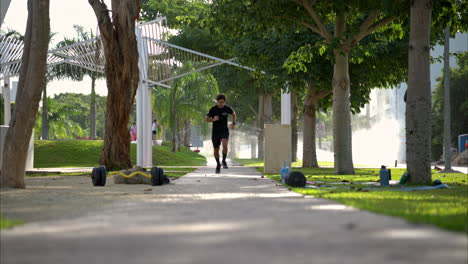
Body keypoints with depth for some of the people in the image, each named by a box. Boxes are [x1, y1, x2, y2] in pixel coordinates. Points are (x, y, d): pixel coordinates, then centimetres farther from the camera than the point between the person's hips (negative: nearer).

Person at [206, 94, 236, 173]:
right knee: (216, 150, 8)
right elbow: (207, 119, -2)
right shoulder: (213, 109, -8)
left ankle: (224, 161, -7)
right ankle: (218, 164, 33)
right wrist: (213, 119, -22)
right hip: (215, 132, 1)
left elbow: (233, 114, 17)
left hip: (224, 131, -1)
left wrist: (233, 123, 5)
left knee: (225, 145, -28)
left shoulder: (227, 108, -4)